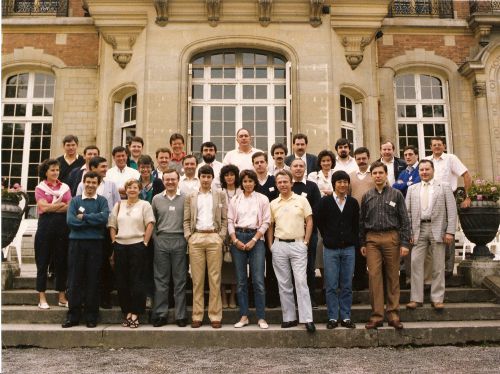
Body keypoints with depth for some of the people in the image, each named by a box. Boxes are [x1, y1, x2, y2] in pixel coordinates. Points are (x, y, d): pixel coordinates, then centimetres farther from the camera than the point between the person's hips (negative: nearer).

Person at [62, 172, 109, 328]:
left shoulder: (102, 201, 7)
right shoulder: (75, 200, 9)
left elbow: (104, 218, -12)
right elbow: (70, 220, -6)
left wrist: (83, 217, -7)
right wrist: (93, 221, -8)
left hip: (95, 243, -1)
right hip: (76, 242, 1)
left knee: (93, 280, 3)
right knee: (74, 280, 3)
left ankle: (91, 316, 12)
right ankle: (73, 315, 11)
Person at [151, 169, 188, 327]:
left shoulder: (185, 198, 3)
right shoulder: (157, 199, 10)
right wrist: (154, 237, 4)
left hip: (179, 240, -2)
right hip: (161, 240, 2)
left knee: (180, 279, 3)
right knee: (161, 279, 5)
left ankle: (181, 315, 10)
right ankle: (160, 314, 13)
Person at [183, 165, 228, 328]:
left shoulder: (220, 195, 12)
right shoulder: (191, 197, 14)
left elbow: (224, 219, 8)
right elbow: (186, 220, 11)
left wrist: (221, 236, -3)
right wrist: (188, 237, -2)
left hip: (214, 238, -1)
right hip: (195, 238, 1)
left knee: (215, 278, -1)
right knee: (197, 279, 2)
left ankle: (215, 316, 5)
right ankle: (197, 316, 8)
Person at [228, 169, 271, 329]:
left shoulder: (262, 199, 6)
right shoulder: (235, 200, 11)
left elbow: (266, 222, 1)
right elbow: (230, 221, 7)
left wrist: (254, 240, -8)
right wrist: (235, 240, -6)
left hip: (256, 238, -2)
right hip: (238, 239, 2)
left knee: (258, 280, -6)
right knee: (241, 280, 5)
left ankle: (261, 317, 3)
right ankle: (243, 316, 13)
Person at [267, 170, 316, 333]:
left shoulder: (301, 200, 2)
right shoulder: (273, 204, 9)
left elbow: (309, 222, 2)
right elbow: (270, 226, 13)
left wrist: (305, 242, -4)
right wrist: (270, 245, 5)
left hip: (298, 245, -3)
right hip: (279, 246, 3)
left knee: (301, 281, -7)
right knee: (284, 284, 8)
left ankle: (307, 319, -3)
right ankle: (289, 317, 17)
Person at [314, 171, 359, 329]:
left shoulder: (353, 203, 6)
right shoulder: (325, 201, -2)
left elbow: (356, 225, 12)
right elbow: (318, 221, 5)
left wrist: (354, 241, 6)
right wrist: (327, 237, 6)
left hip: (348, 249, 2)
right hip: (330, 249, -2)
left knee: (347, 286, 6)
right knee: (331, 286, 2)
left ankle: (346, 317, 15)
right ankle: (332, 318, 11)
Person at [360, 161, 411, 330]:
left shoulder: (396, 195, 5)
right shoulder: (367, 196, 11)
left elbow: (404, 220, 2)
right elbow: (362, 221, 14)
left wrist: (405, 243, -5)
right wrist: (362, 243, 10)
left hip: (391, 238, -1)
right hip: (372, 239, 1)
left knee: (393, 276, 2)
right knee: (374, 276, -3)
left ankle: (393, 314, 11)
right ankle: (377, 315, 4)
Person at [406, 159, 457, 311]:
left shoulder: (444, 187, 8)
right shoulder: (412, 189, 14)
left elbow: (452, 210, 2)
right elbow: (407, 212, 9)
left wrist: (450, 231, -7)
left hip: (437, 230, -1)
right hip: (419, 230, 2)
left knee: (438, 266, 3)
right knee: (416, 263, -4)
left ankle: (437, 299, 11)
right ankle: (416, 298, 3)